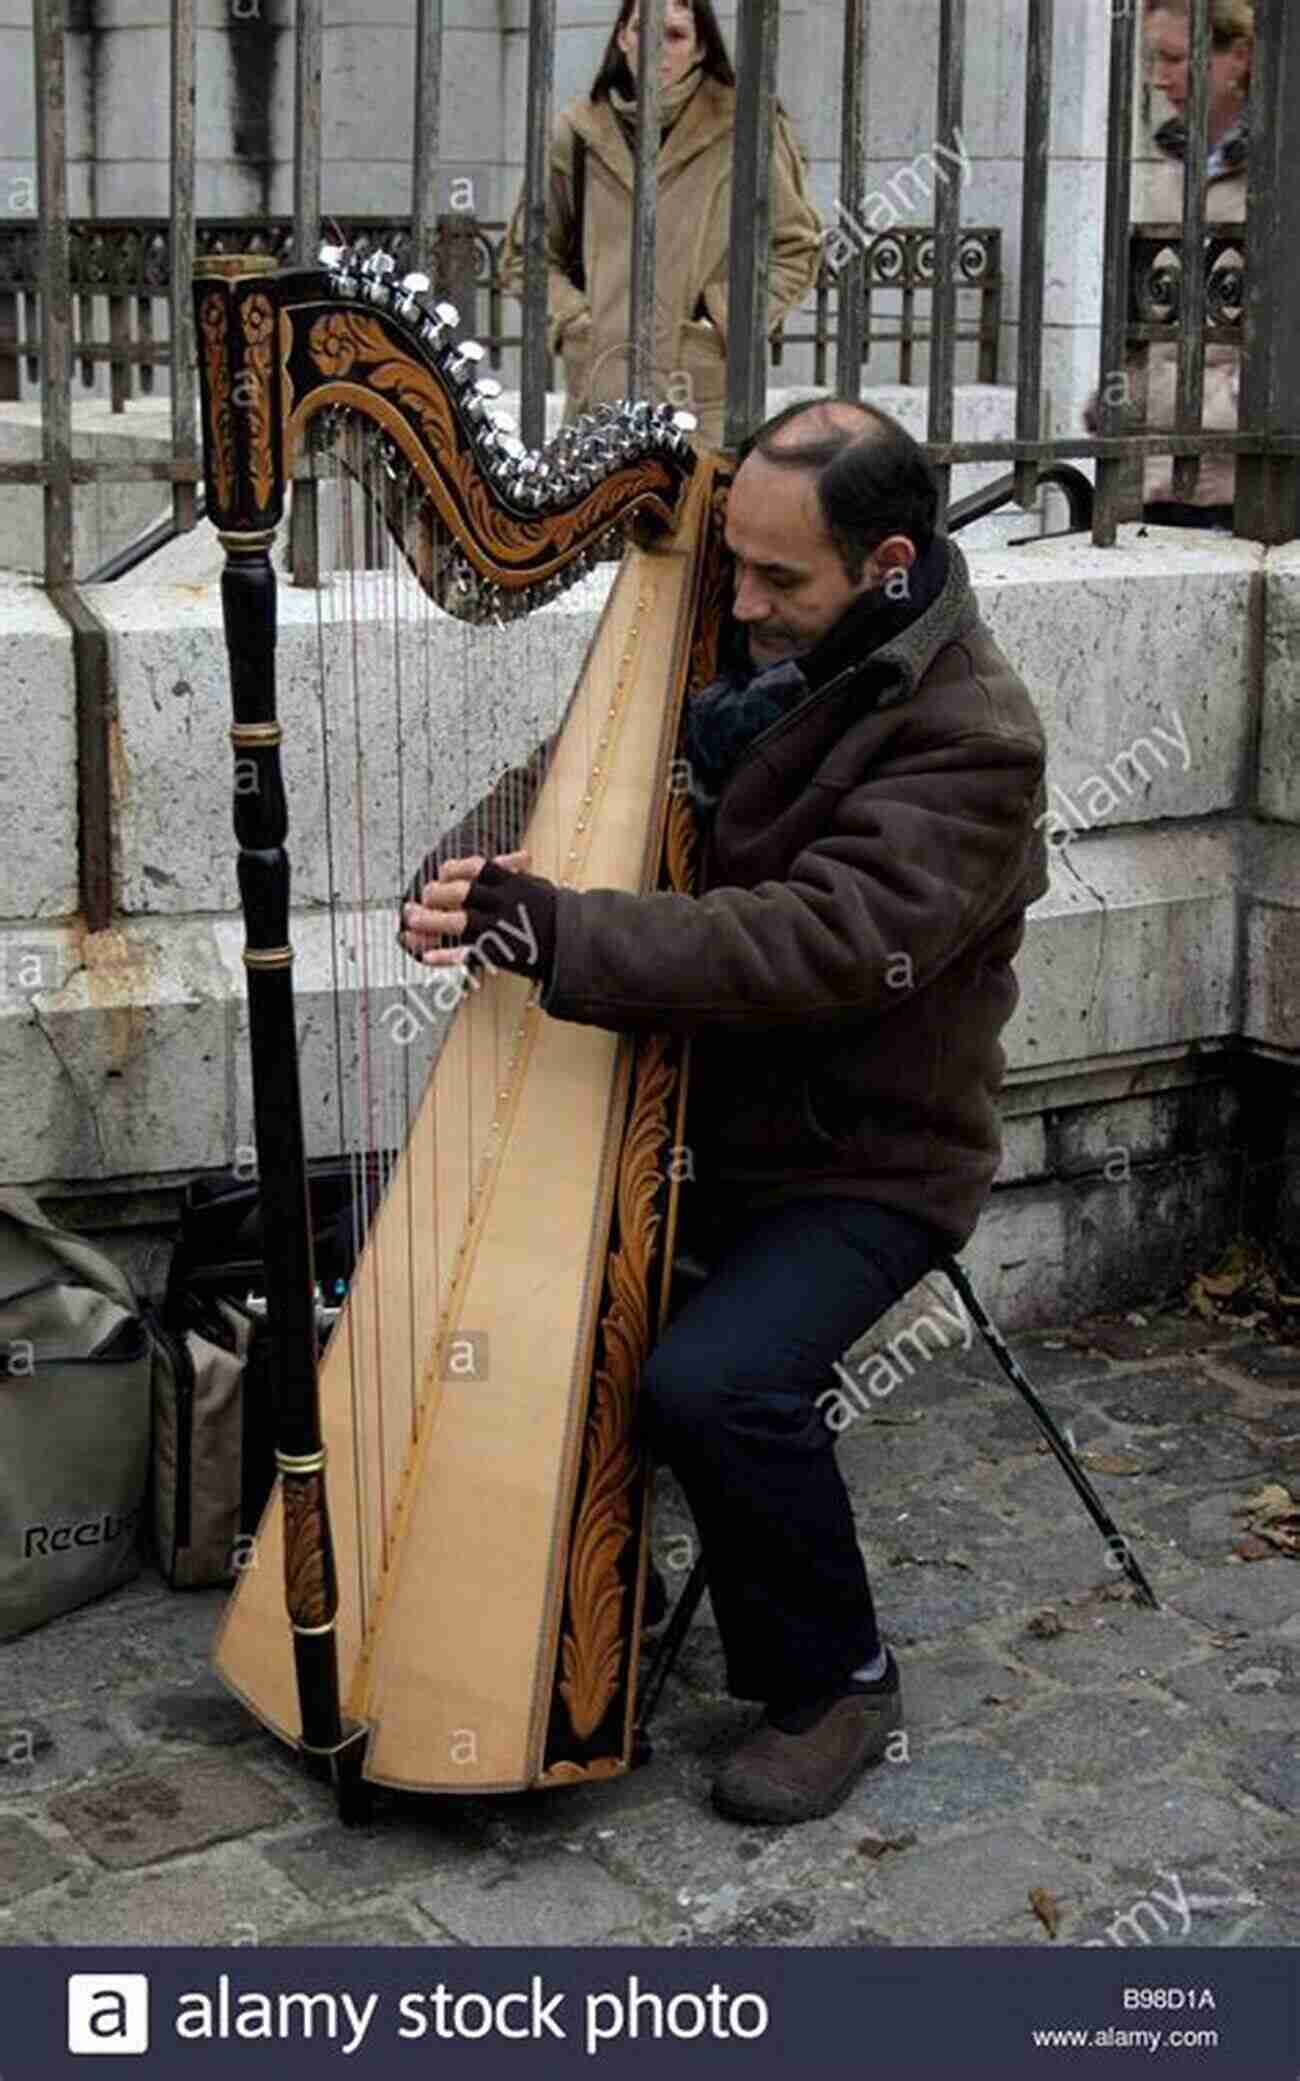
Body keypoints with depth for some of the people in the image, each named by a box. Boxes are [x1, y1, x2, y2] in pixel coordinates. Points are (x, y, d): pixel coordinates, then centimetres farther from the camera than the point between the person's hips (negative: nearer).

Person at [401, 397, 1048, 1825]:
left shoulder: (970, 740, -19)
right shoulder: (763, 657, 3)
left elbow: (819, 945, -32)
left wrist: (550, 929, -37)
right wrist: (480, 880, -11)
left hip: (862, 1164, -7)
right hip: (697, 1117, 8)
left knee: (709, 1384, -28)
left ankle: (834, 1682, -1)